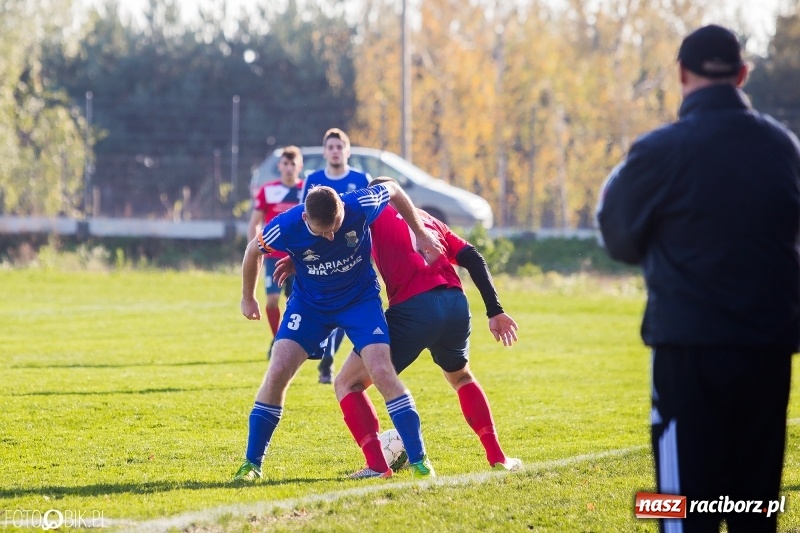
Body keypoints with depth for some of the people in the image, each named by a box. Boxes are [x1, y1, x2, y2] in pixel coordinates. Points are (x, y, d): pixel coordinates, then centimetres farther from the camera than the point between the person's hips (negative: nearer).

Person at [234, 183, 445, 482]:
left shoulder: (360, 206, -28)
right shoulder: (286, 227, -27)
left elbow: (394, 190, -5)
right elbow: (253, 251, -5)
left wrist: (421, 235, 1)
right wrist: (248, 298, 9)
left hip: (361, 299, -1)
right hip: (309, 303, 1)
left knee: (382, 371, -16)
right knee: (277, 372, -13)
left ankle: (419, 461, -8)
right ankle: (251, 464, -1)